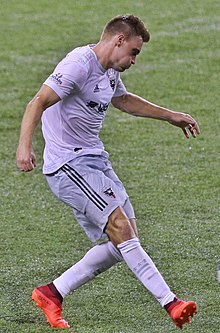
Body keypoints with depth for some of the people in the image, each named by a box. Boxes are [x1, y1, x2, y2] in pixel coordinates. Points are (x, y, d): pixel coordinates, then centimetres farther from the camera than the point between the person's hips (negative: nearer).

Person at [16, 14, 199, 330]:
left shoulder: (110, 71, 15)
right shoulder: (80, 64, -15)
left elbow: (123, 100, 37)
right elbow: (38, 103, -23)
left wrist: (171, 116, 40)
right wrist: (24, 146, -38)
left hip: (95, 160, 10)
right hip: (68, 164, -10)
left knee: (120, 243, 3)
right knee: (120, 227, -18)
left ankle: (52, 293, 11)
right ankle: (171, 303, -21)